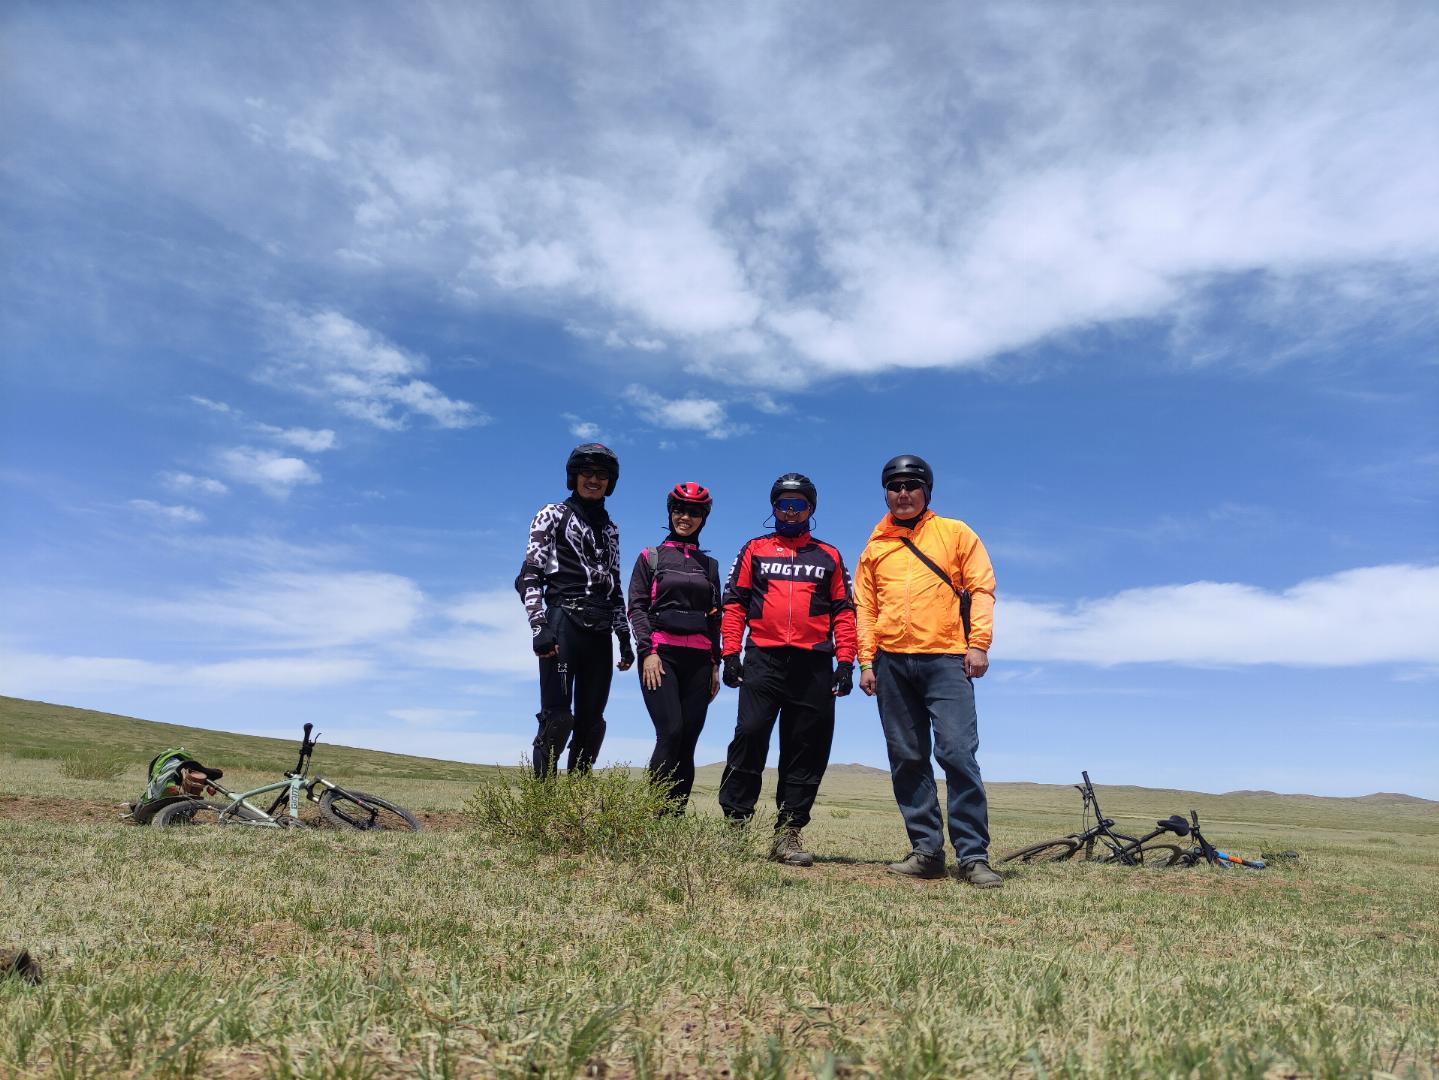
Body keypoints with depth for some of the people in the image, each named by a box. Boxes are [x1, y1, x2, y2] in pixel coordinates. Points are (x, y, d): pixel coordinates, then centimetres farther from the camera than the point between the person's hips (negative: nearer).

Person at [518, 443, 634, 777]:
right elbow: (530, 576, -3)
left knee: (591, 723, 3)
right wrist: (539, 628, -15)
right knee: (558, 718, -11)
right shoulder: (553, 514, 6)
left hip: (599, 634, 5)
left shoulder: (609, 529, 21)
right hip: (564, 625, -5)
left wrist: (625, 638, 15)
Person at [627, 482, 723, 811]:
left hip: (698, 660, 3)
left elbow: (714, 617, 18)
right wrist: (647, 652, -10)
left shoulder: (709, 565, 18)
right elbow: (636, 607, 1)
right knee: (671, 732, -17)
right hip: (661, 654, -3)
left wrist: (715, 663, 11)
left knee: (688, 740, -1)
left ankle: (676, 818, 4)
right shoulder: (651, 557, 9)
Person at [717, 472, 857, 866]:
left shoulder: (829, 556, 16)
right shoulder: (755, 550, 14)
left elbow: (843, 611, 12)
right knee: (750, 735, -12)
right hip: (763, 658, -1)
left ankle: (788, 832, 9)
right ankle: (734, 822, 0)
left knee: (807, 750, 2)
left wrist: (845, 661, 2)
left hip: (814, 664, 2)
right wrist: (730, 654, -1)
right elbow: (734, 603, 9)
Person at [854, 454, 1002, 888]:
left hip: (946, 660, -3)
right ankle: (926, 850, 13)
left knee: (958, 754, -10)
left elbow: (981, 589, 3)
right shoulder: (875, 547, 16)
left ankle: (973, 856, -3)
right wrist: (866, 660, 5)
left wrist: (978, 643, -8)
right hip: (891, 663, 4)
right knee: (907, 760, 5)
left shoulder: (955, 533, 9)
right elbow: (865, 608, 14)